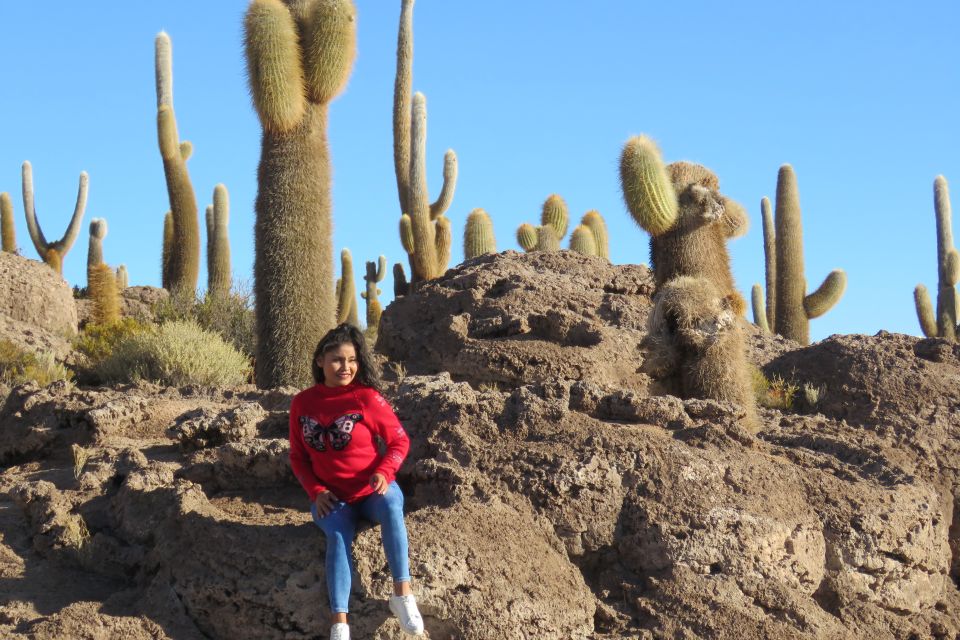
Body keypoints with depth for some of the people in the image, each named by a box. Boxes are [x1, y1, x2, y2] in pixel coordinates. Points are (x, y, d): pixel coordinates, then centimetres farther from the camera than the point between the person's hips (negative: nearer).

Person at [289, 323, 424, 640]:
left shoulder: (367, 398, -8)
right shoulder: (302, 403, 1)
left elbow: (399, 440, -2)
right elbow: (298, 456, 9)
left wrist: (384, 472, -21)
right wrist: (316, 491, -7)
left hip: (371, 490, -1)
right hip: (332, 497, 1)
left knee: (391, 504, -36)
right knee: (339, 535, -31)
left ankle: (402, 593, -34)